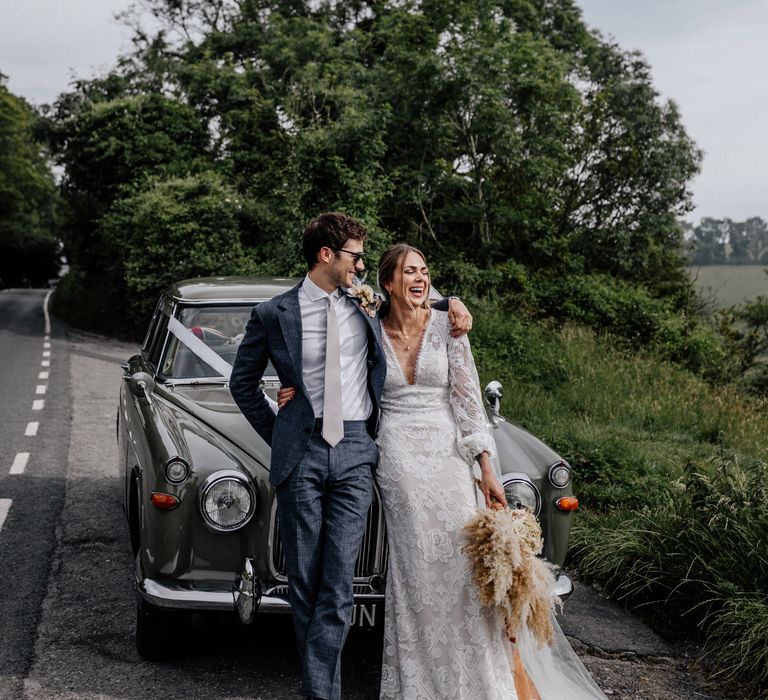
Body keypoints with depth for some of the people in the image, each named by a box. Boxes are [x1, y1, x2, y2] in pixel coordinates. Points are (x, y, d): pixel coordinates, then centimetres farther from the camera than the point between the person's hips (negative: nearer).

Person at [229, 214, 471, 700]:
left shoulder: (369, 306, 10)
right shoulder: (273, 315, 3)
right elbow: (242, 382, 14)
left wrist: (452, 303, 9)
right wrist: (277, 435, 8)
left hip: (356, 453, 1)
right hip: (301, 455, -1)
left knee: (338, 582, -7)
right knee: (304, 581, 4)